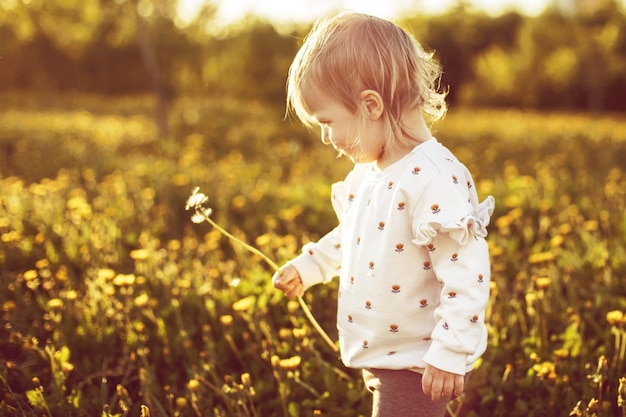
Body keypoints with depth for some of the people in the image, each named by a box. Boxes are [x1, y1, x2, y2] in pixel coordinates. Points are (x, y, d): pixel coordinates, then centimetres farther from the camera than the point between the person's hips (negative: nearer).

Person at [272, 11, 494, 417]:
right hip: (381, 359, 9)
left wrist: (450, 354, -26)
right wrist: (307, 266, 25)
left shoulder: (433, 179, -25)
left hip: (417, 367, -9)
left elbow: (467, 274, -27)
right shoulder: (369, 173, 6)